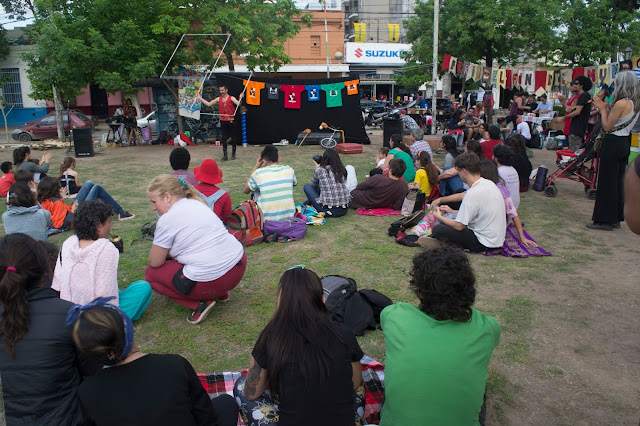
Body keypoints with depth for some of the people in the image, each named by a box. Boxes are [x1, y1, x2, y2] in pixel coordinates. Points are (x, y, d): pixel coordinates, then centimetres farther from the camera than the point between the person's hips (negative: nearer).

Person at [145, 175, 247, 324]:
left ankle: (200, 303, -2)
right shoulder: (197, 203, 15)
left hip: (212, 281, -9)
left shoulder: (167, 219, -10)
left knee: (151, 273, 11)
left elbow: (155, 262, -2)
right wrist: (174, 253, 22)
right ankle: (221, 293, 20)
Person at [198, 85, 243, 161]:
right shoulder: (218, 99, 8)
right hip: (223, 120, 3)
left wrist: (240, 98, -37)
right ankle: (225, 155, 4)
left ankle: (233, 154, 16)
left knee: (233, 137, 4)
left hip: (231, 120, -3)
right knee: (224, 138, 1)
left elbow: (238, 103, -19)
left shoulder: (231, 98, -4)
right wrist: (200, 98, 13)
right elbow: (209, 104, 13)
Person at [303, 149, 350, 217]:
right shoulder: (342, 171, 6)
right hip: (344, 210, 5)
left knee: (307, 186, 14)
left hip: (327, 211, -4)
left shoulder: (319, 170, -4)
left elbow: (314, 185, 15)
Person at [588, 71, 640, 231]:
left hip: (613, 144, -9)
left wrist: (602, 109, -5)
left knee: (607, 182, -2)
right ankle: (616, 218, 23)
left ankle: (605, 220, 4)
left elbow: (607, 127, -16)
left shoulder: (621, 103, -19)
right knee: (618, 182, 14)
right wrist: (607, 108, 13)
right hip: (625, 144, 9)